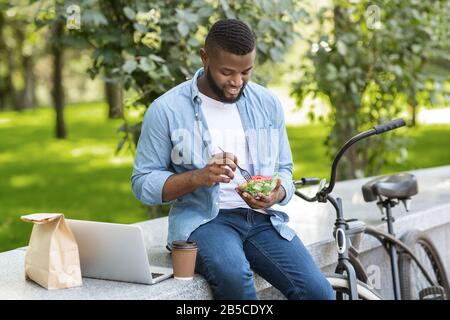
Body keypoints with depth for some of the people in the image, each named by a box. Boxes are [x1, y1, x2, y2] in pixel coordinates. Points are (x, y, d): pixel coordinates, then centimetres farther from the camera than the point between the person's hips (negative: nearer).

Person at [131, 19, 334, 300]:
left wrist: (277, 193, -9)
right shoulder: (166, 110, -4)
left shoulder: (268, 103, 8)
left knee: (319, 292, -20)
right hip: (202, 219, -3)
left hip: (262, 217, 3)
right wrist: (198, 177, -19)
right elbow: (143, 184, -2)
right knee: (234, 275, -36)